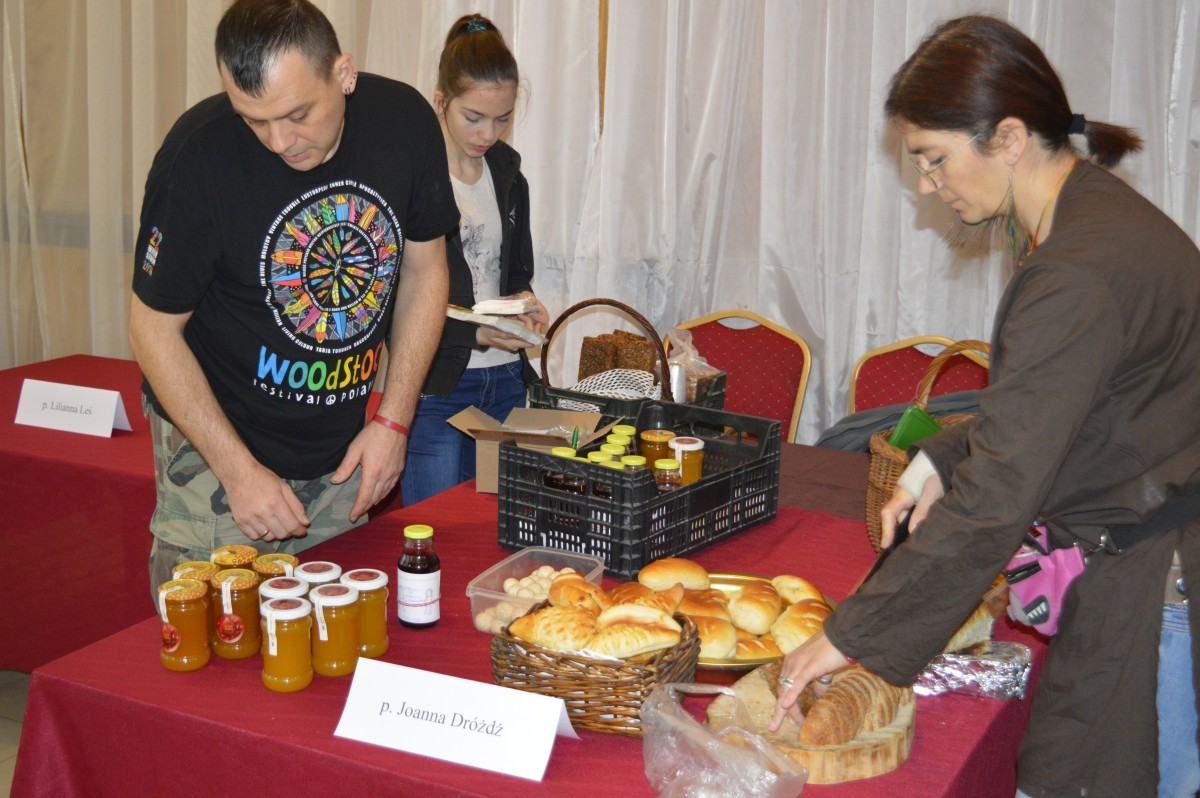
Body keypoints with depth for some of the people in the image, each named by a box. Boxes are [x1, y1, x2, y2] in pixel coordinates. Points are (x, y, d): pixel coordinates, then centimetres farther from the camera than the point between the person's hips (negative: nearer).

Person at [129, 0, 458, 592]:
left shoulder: (403, 120, -11)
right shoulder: (199, 155, -22)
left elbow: (424, 269, 3)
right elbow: (154, 328, -12)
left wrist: (393, 421, -3)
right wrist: (239, 470, -18)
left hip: (346, 449, 3)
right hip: (216, 446, -3)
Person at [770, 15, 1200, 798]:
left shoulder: (1082, 275, -26)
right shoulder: (1086, 213, 7)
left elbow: (996, 499, -28)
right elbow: (1039, 409, 21)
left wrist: (849, 636, -22)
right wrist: (943, 459, 5)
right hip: (1129, 563, 10)